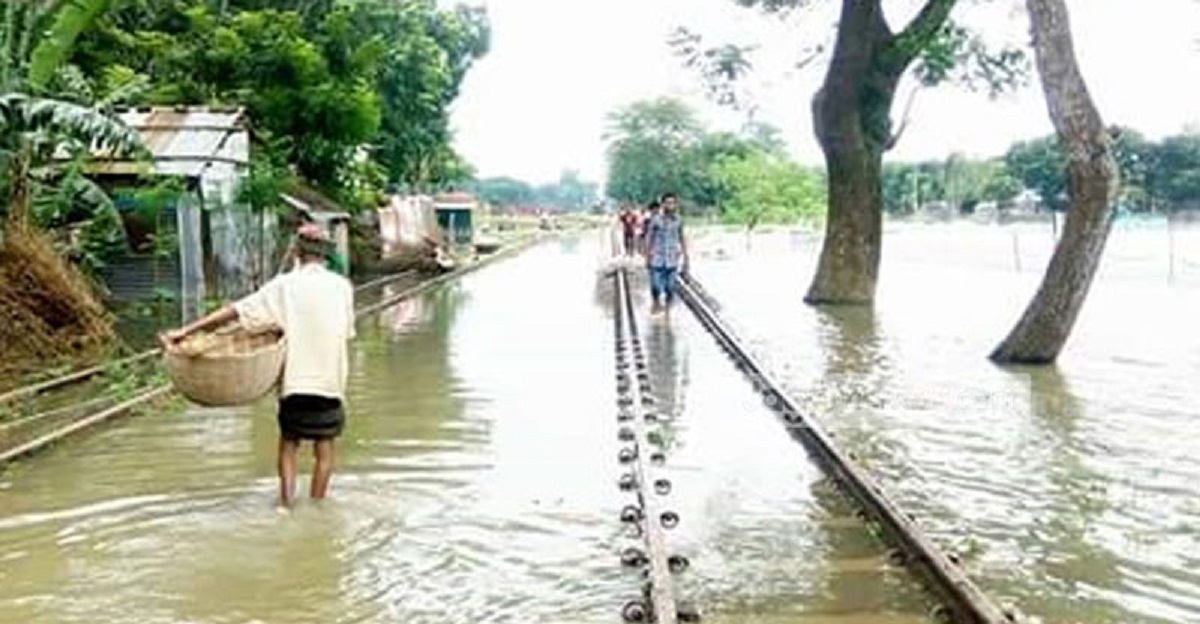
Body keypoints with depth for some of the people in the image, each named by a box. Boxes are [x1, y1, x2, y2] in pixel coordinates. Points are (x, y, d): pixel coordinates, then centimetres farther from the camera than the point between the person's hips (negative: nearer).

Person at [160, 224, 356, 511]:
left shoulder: (285, 285, -6)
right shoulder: (343, 286, -1)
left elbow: (235, 311, -9)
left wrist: (186, 331, -7)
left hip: (296, 377, -1)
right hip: (331, 379, 1)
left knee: (288, 443, 14)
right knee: (324, 447, 11)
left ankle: (285, 503, 3)